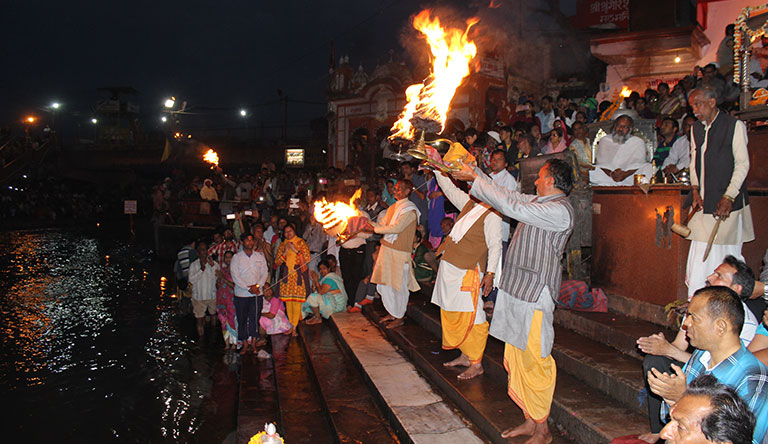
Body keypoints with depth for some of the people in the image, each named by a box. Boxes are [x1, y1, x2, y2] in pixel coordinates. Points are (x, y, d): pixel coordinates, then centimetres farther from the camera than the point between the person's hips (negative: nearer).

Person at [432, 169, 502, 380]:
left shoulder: (492, 215, -10)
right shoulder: (469, 205, 13)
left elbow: (495, 246, -13)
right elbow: (449, 189, 22)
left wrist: (490, 273, -18)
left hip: (468, 272, -9)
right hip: (450, 267, 9)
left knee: (469, 318, -4)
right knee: (451, 315, 14)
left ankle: (476, 364, 5)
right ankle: (465, 356, 26)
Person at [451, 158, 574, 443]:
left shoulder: (559, 210, -16)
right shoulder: (539, 202, 14)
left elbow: (511, 206, -20)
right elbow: (507, 197, 22)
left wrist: (476, 179, -12)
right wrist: (476, 175, 20)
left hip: (534, 294, -10)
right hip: (516, 291, 10)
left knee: (534, 361, -2)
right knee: (516, 359, 14)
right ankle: (530, 421, 25)